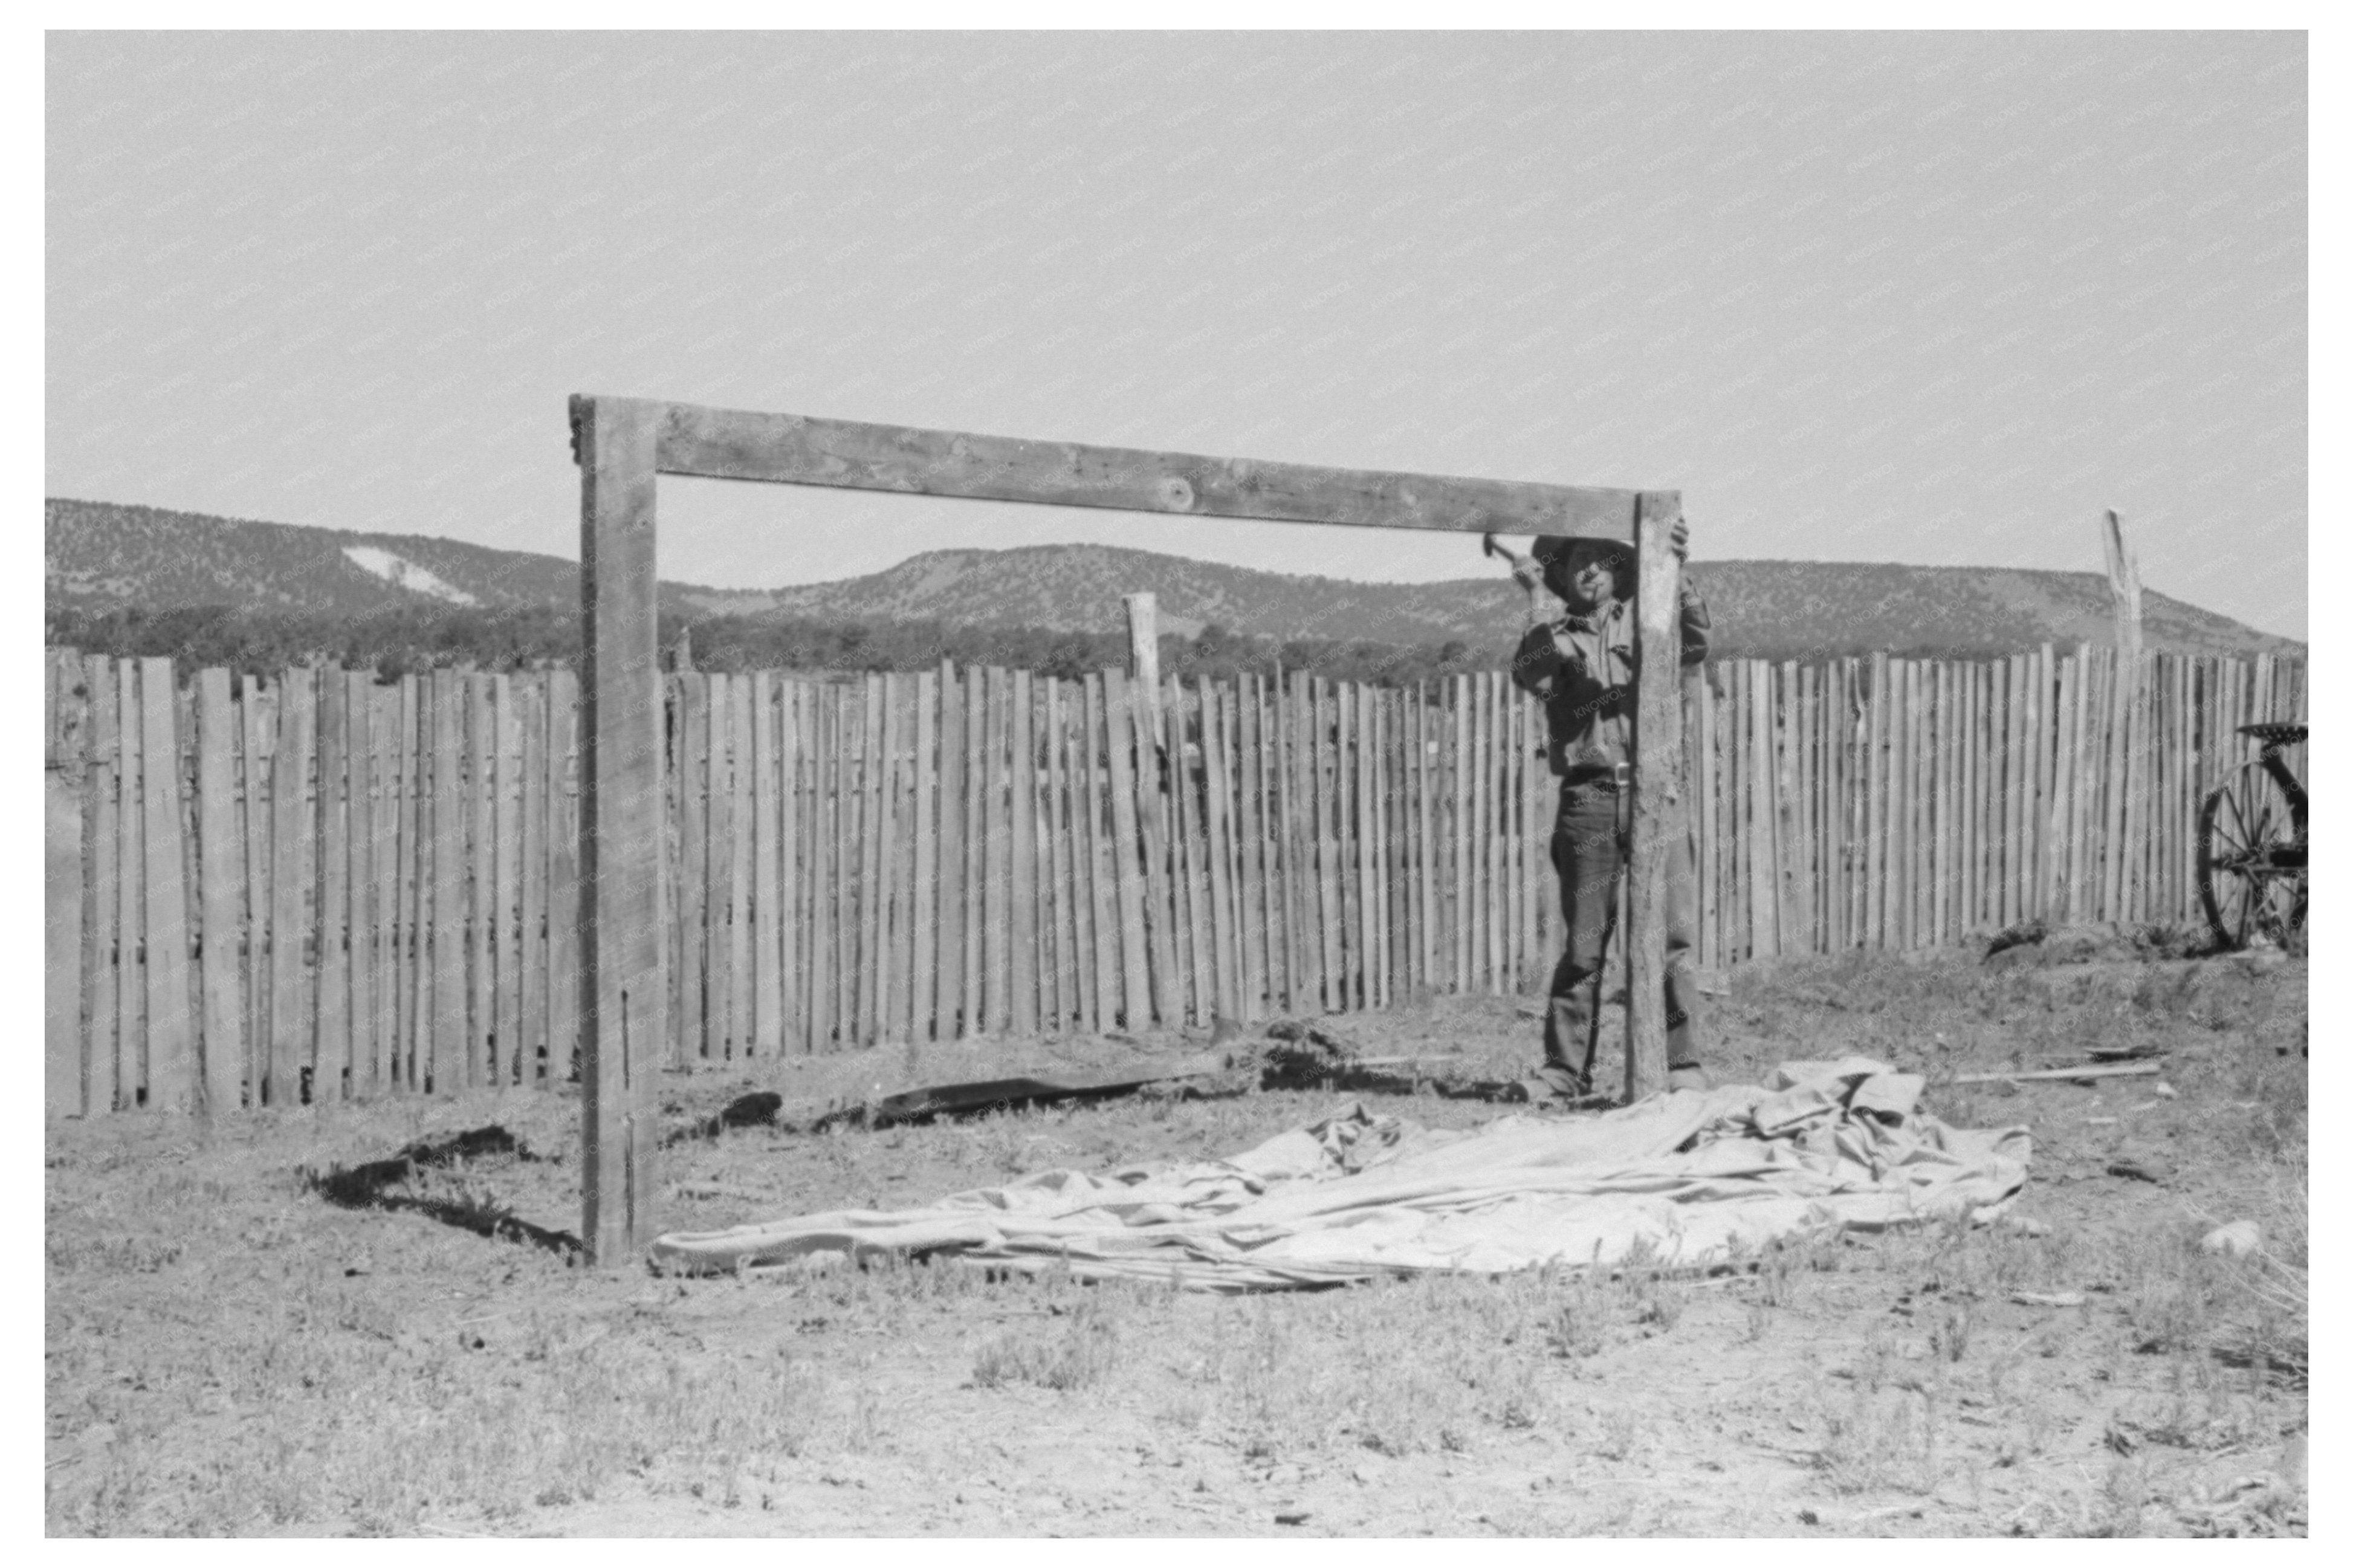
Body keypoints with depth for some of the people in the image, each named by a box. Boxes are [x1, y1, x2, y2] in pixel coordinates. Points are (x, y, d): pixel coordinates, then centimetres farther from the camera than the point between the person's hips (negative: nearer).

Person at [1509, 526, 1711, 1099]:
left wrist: (1678, 577, -24)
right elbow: (1529, 675, -7)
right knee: (1583, 941, 3)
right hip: (1588, 797, 1)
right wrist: (1558, 652, -27)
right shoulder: (1551, 637, 13)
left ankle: (1683, 1064, -3)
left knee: (1671, 935, -6)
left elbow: (1694, 642, -9)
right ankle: (1565, 1068, 9)